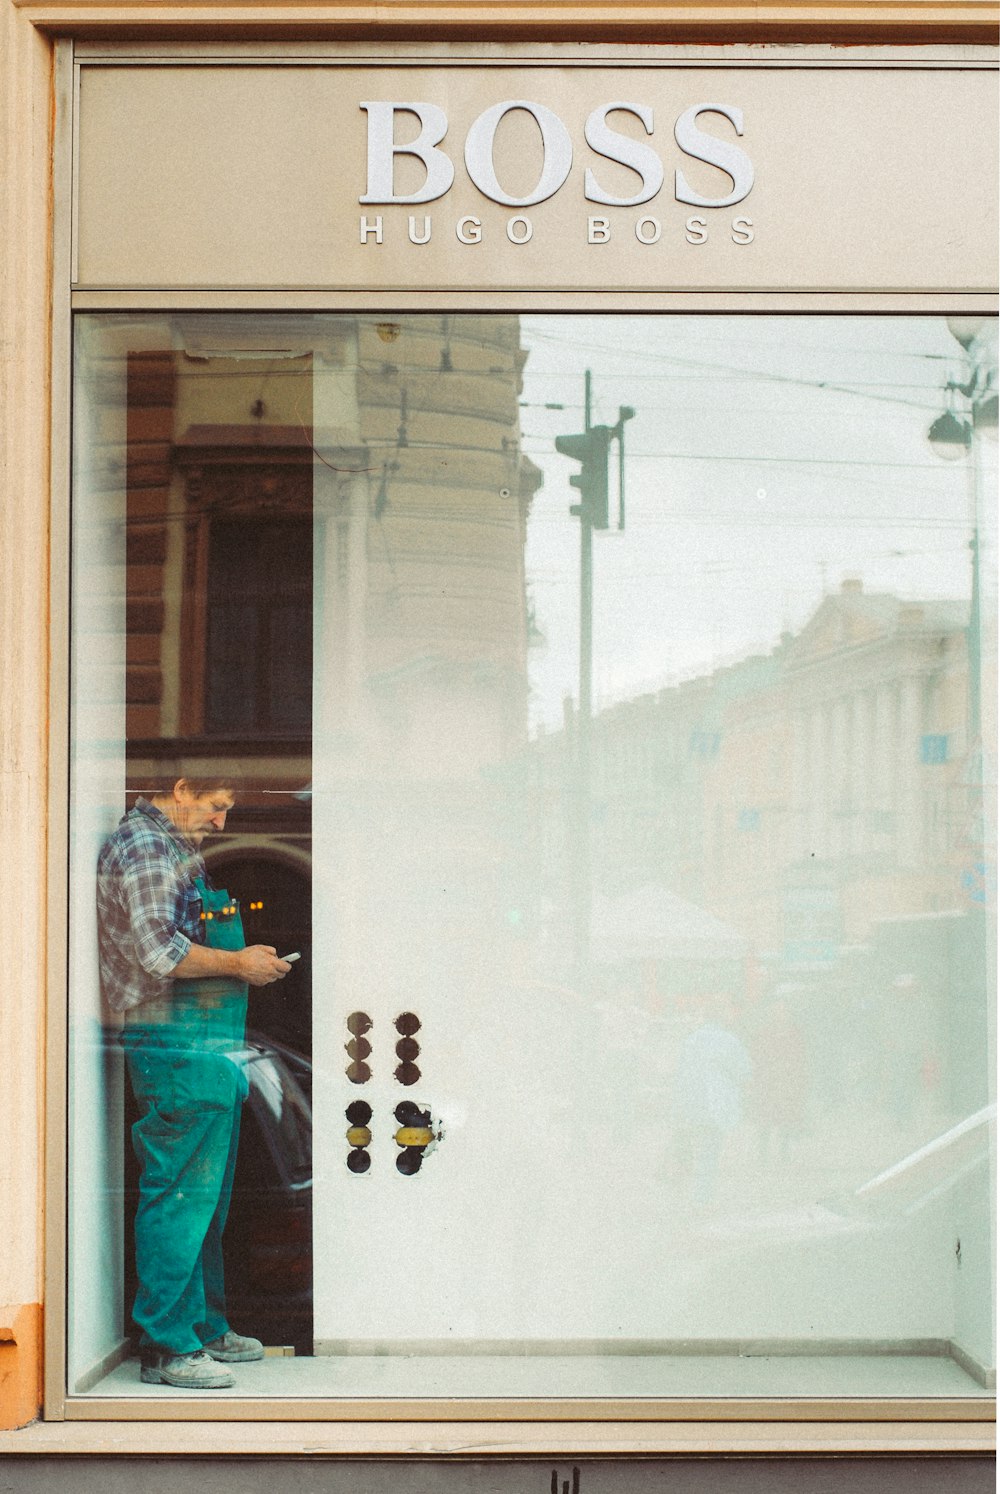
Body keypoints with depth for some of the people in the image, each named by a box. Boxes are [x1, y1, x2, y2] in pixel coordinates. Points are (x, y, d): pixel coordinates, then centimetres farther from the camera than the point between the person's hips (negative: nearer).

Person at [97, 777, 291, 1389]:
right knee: (180, 1193, -7)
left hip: (210, 1046, 10)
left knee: (208, 1196, 15)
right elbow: (159, 952, -20)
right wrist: (238, 963, -10)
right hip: (177, 1046, -10)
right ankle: (168, 1347, -2)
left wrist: (246, 957, 16)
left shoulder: (178, 848, 22)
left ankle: (207, 1326, 25)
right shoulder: (142, 843, -10)